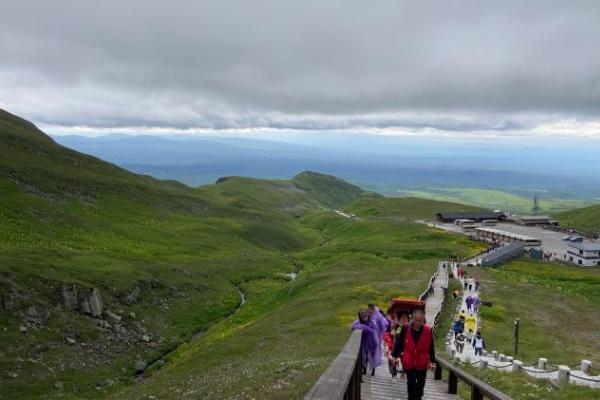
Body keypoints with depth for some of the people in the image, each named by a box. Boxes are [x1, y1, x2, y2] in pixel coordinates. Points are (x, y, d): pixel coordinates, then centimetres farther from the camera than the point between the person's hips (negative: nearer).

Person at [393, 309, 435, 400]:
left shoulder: (428, 330, -11)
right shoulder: (406, 329, -12)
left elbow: (431, 347, -2)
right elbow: (399, 343, -3)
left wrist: (432, 361, 2)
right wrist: (396, 356, -1)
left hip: (422, 363, 1)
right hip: (409, 362, -1)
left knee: (420, 383, 15)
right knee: (411, 382, 2)